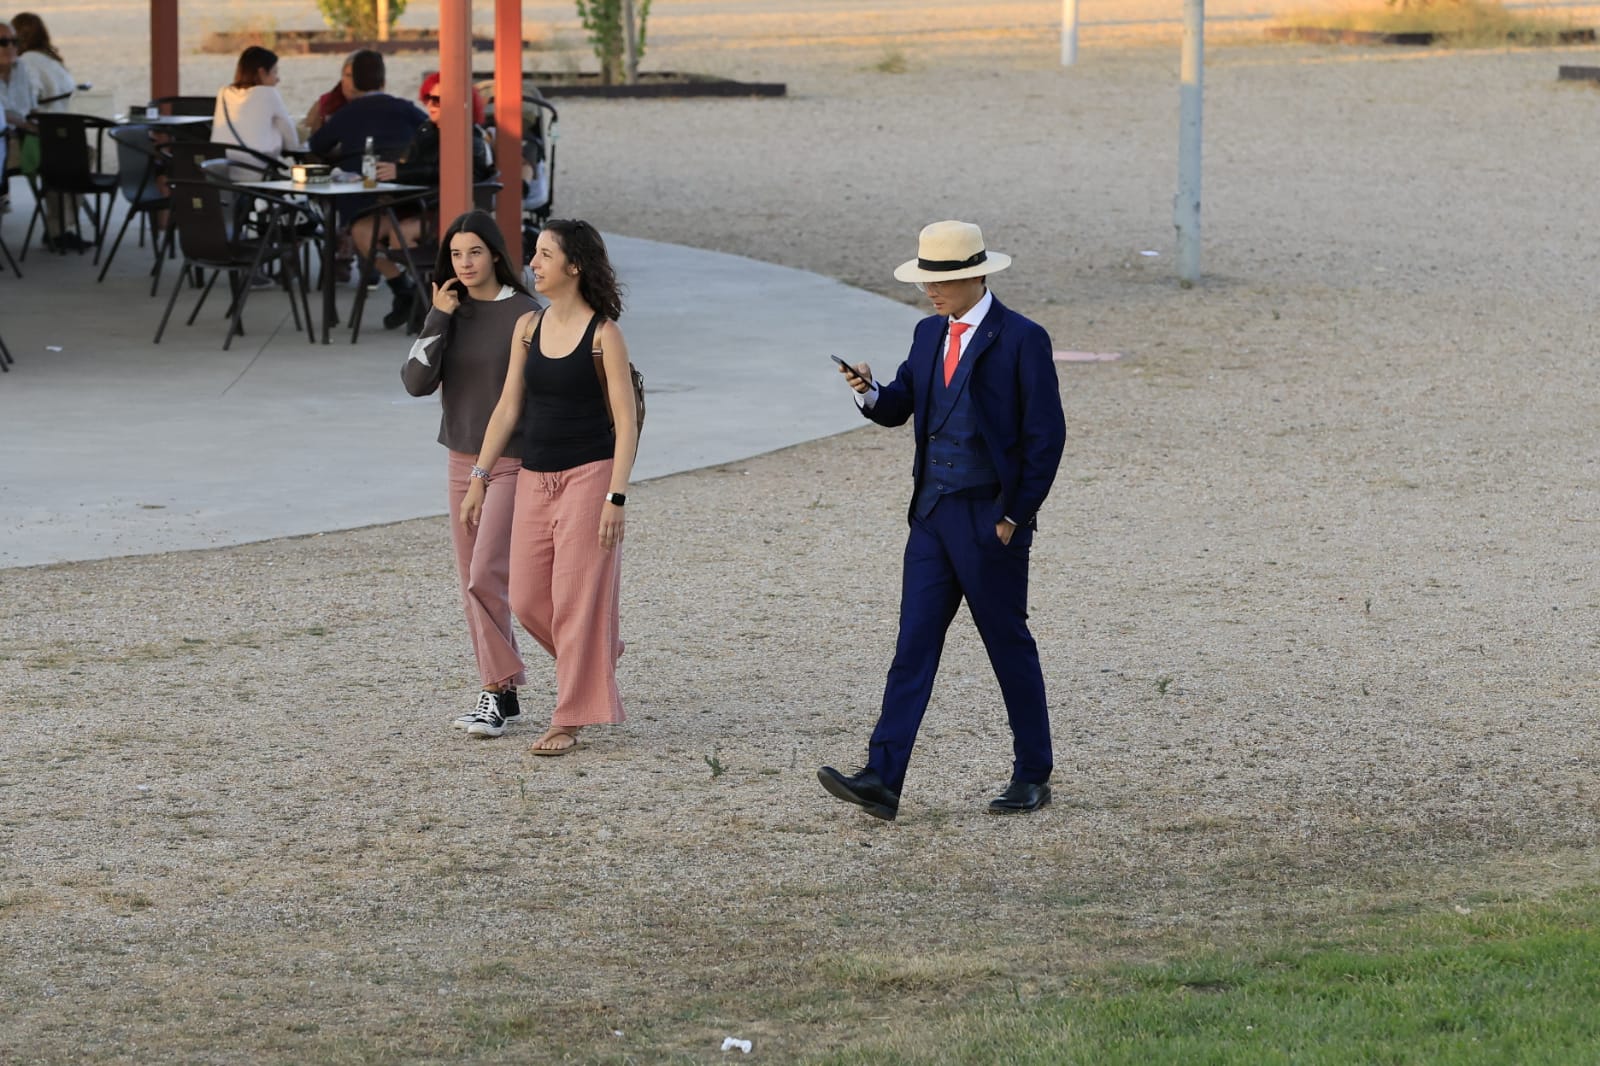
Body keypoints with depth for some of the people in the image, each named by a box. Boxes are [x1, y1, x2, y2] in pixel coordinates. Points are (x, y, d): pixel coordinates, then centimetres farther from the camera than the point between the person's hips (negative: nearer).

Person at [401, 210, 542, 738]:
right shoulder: (449, 313, 5)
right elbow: (417, 382, -5)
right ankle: (501, 694, 16)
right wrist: (439, 319, -12)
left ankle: (497, 689, -4)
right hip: (463, 460, 6)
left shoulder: (524, 315, -10)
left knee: (486, 577, -14)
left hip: (515, 462, -6)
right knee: (472, 584, 8)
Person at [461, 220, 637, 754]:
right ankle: (600, 653, 33)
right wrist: (479, 478, 6)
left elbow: (626, 423, -11)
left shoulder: (603, 334, -10)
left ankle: (569, 721, 2)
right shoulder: (528, 327, 6)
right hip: (535, 479, 6)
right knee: (527, 599, 7)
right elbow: (508, 408, 10)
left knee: (576, 598, -4)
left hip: (588, 475, -6)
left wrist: (615, 497, -17)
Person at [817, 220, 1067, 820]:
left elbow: (1045, 437, -10)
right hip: (932, 515, 6)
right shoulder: (930, 334, 11)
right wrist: (871, 392, -10)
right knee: (913, 645, -1)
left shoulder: (1022, 341, -10)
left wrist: (1014, 516, -11)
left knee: (1009, 645, 4)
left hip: (990, 520, -6)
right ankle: (882, 780, -6)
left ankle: (1033, 776, 17)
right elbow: (897, 409, 13)